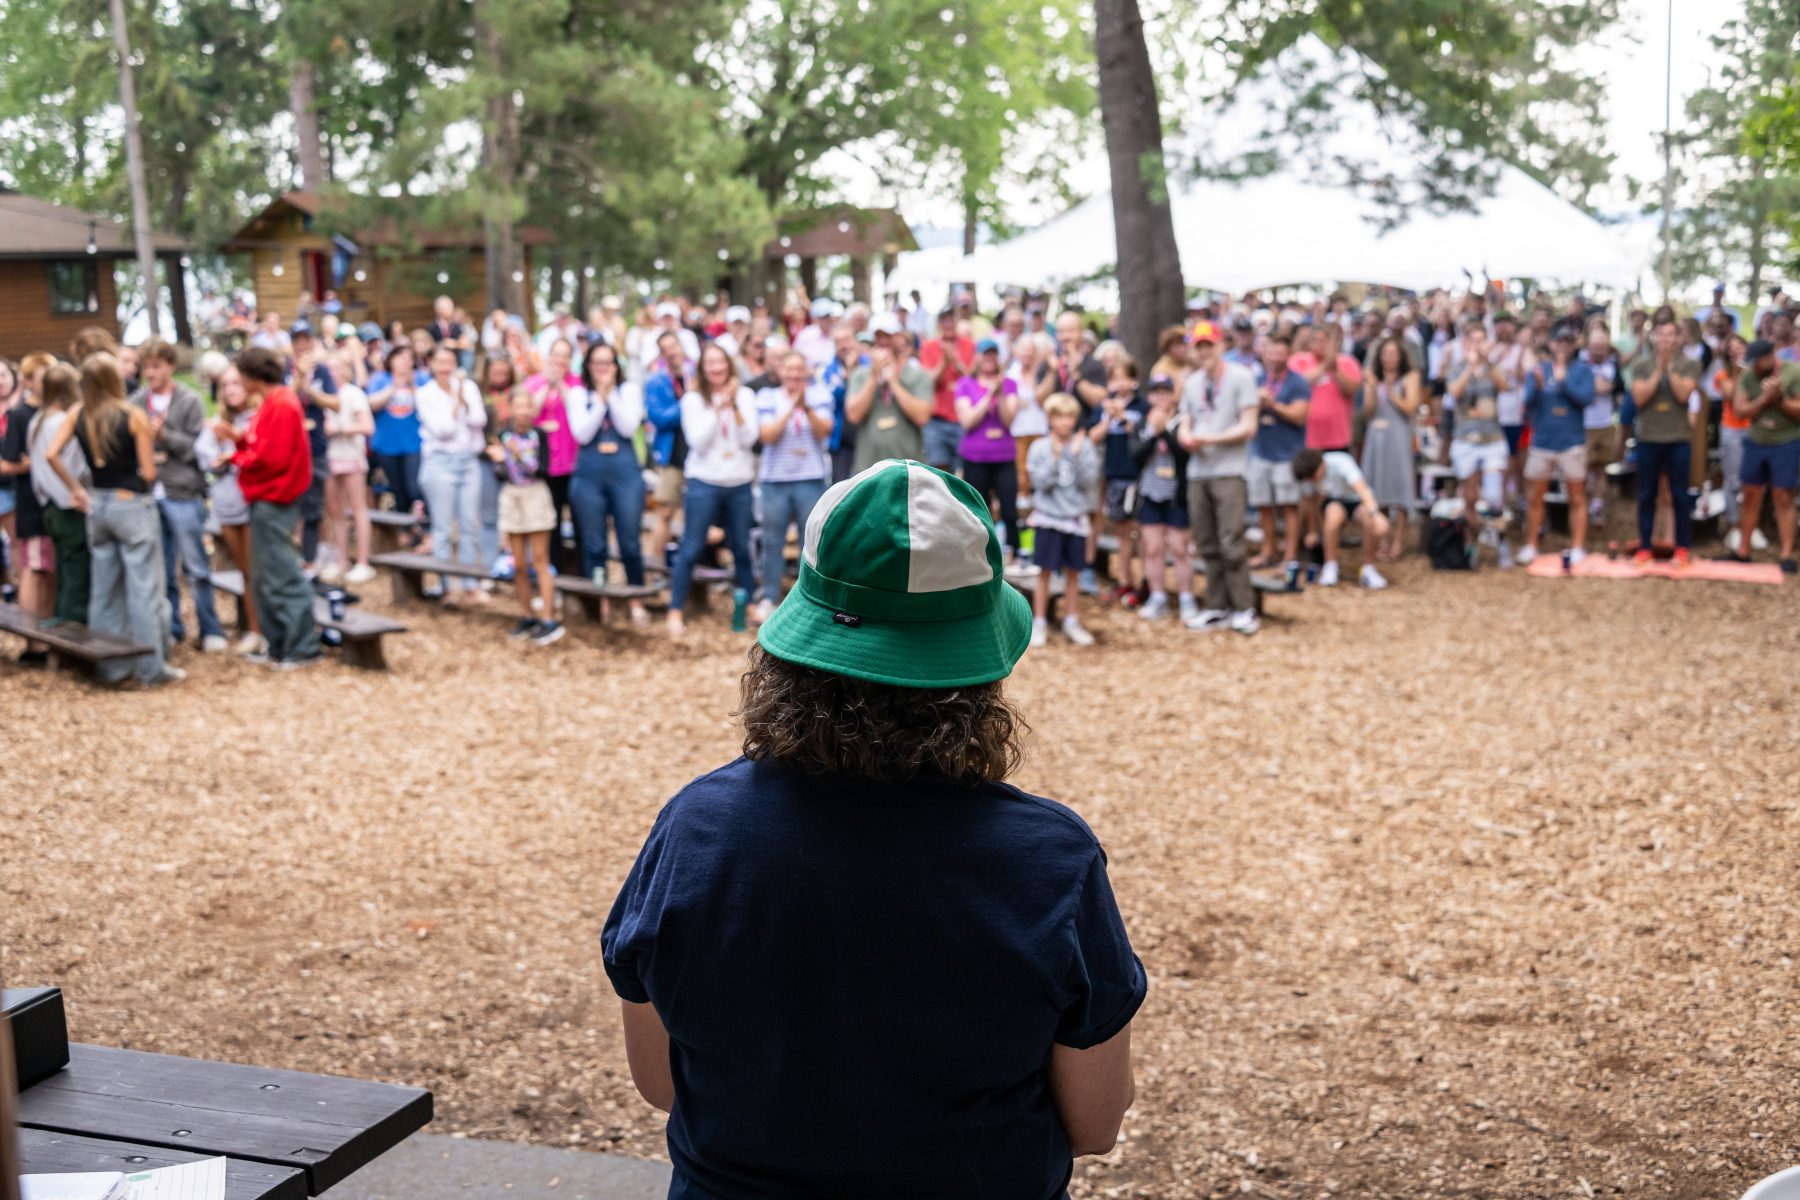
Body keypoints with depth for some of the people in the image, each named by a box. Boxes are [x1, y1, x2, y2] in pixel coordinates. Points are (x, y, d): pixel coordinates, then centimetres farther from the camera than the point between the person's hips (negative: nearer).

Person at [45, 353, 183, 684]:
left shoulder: (77, 414, 0)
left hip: (97, 505, 6)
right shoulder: (135, 416, -13)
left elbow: (52, 454, -3)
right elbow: (148, 473, -12)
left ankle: (110, 666, 19)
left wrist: (76, 490, 6)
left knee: (105, 589, 13)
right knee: (144, 589, 0)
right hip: (133, 506, -6)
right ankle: (152, 669, 2)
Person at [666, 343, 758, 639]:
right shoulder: (693, 399, -1)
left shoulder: (744, 396, 5)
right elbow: (698, 442, -10)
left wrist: (734, 406, -15)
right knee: (690, 550, -3)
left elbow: (749, 438, -4)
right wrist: (717, 409, -16)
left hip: (740, 483, 2)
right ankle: (675, 612, 1)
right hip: (704, 482, -2)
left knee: (741, 548, 10)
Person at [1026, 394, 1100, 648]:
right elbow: (1040, 482, -12)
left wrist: (1077, 457, -18)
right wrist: (1055, 457, -21)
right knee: (1045, 571, 1)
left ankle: (1071, 622, 20)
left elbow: (1090, 482, -8)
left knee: (1073, 572, 9)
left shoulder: (1085, 446, -1)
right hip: (1048, 517, -2)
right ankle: (1039, 624, 9)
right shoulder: (1040, 447, -4)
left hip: (1076, 518, 2)